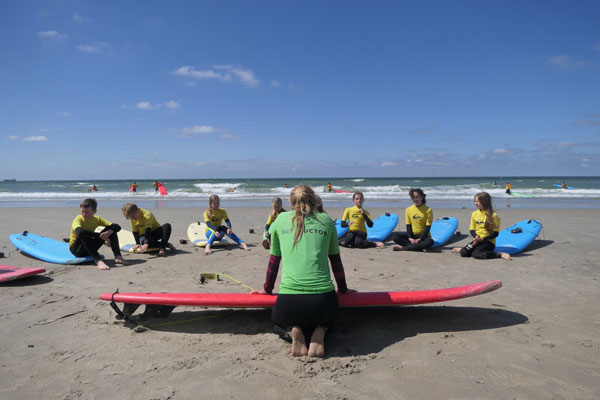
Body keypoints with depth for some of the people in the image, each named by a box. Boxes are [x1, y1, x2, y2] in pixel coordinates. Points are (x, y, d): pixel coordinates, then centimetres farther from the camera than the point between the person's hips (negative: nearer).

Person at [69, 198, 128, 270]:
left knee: (111, 229, -11)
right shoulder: (78, 219, -18)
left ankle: (118, 257, -24)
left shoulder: (97, 219, -4)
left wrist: (109, 232, -36)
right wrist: (100, 235, -40)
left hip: (90, 247, 5)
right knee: (83, 234, -38)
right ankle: (98, 261, -48)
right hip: (76, 249, -5)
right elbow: (80, 232, -44)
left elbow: (117, 227, -14)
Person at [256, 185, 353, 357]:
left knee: (278, 323, 35)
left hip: (289, 300, 0)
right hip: (323, 297, 0)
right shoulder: (326, 220, 13)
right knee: (326, 320, 37)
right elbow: (336, 261, 20)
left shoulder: (281, 219, 12)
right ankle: (319, 332, 2)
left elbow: (273, 260, 20)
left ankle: (293, 332, 1)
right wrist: (343, 289, 35)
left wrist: (267, 289, 35)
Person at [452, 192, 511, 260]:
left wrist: (482, 239, -18)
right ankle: (461, 249, 17)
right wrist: (476, 236, -11)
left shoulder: (493, 215, -10)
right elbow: (472, 229, 10)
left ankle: (500, 255, -19)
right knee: (464, 253, -18)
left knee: (476, 254, -32)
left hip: (488, 241, -5)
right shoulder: (474, 214, 6)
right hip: (478, 240, 5)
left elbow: (495, 233, -9)